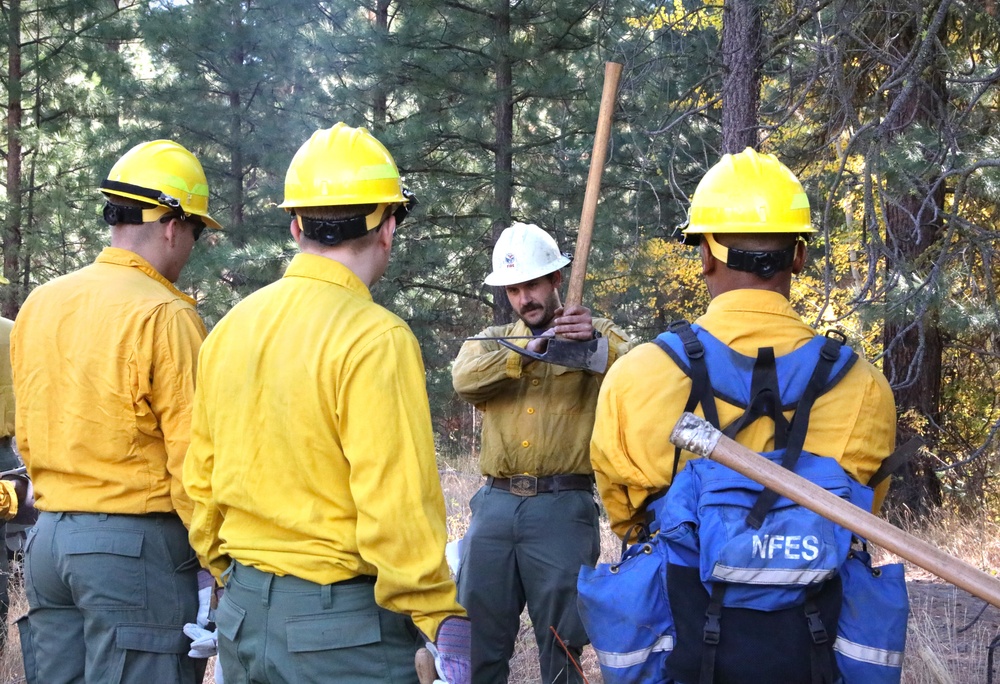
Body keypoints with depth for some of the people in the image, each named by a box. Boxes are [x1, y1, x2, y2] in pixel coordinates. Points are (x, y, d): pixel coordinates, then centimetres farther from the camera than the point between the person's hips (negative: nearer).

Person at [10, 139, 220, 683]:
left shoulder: (38, 304, 8)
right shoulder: (165, 316, -14)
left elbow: (26, 438, 15)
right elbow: (192, 460, -15)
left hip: (47, 537, 7)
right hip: (136, 545, -7)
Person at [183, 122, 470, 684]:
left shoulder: (231, 328, 5)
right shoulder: (375, 339, -16)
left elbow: (201, 481, 11)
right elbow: (398, 506, -20)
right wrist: (441, 617, -12)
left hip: (242, 614, 7)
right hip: (342, 624, -7)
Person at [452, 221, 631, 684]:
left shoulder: (597, 334, 6)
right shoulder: (491, 340, 15)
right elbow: (464, 379, -7)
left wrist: (596, 343, -33)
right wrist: (527, 352, -19)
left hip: (563, 507, -3)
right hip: (495, 504, 3)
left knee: (561, 641, 4)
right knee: (478, 635, 9)